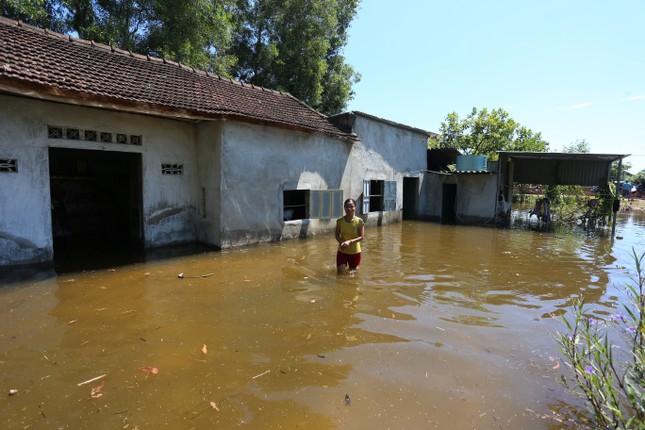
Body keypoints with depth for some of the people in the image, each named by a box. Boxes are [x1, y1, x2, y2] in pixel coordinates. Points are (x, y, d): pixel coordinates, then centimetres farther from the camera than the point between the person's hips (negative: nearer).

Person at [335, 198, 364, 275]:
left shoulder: (359, 221, -15)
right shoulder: (340, 221, -10)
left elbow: (361, 237, -14)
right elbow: (337, 235, -2)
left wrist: (350, 241, -27)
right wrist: (341, 242, -21)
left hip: (354, 251, -1)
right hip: (342, 251, 1)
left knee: (353, 271, 17)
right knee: (340, 273, 1)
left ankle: (354, 266, 50)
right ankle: (344, 265, 33)